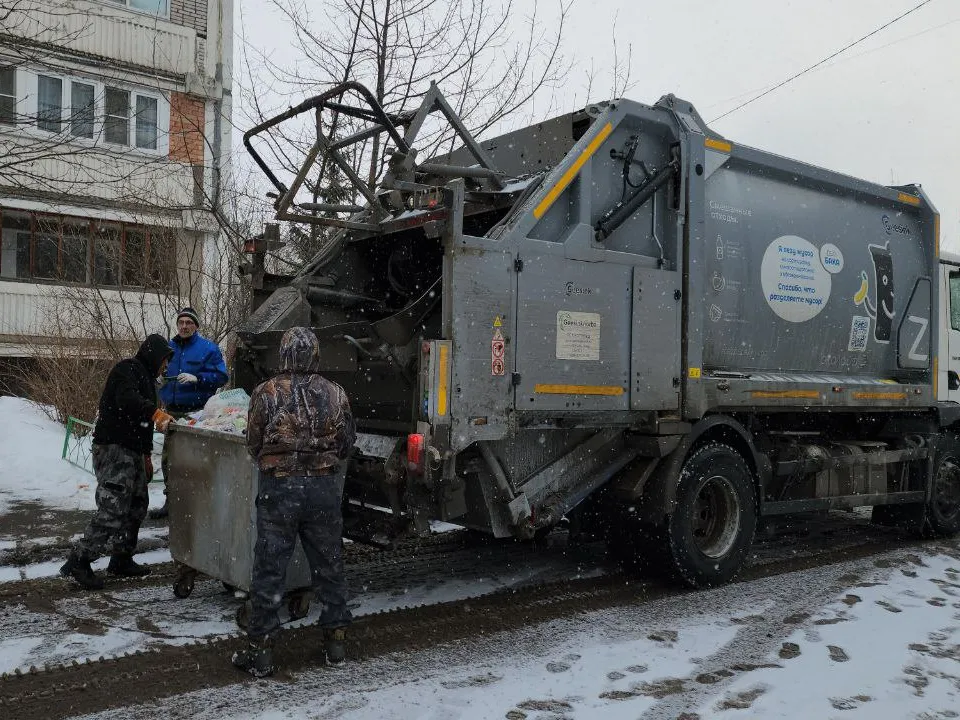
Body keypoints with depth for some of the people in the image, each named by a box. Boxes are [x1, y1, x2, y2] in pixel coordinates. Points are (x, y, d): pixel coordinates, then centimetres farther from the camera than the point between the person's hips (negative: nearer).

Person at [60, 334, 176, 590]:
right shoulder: (128, 369, -8)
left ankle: (121, 559, 20)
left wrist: (146, 454, 29)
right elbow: (126, 399, -28)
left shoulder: (146, 377, 23)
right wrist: (156, 413, -39)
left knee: (137, 504, 12)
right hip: (113, 448, -10)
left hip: (132, 451, 10)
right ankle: (79, 561, -9)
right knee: (113, 509, -15)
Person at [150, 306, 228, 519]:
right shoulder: (168, 348, 14)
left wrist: (196, 378, -21)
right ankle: (171, 500, 24)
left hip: (196, 413, -6)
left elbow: (220, 376, -9)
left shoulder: (208, 348, -2)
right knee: (168, 459, 12)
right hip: (172, 412, 6)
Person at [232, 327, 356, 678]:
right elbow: (347, 443, 9)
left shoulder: (266, 393, -7)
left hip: (279, 488, -2)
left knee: (269, 569, 6)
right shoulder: (335, 394, 0)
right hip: (325, 488, 3)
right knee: (328, 565, 15)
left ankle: (260, 651, 11)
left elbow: (254, 446, 2)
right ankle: (335, 639, 25)